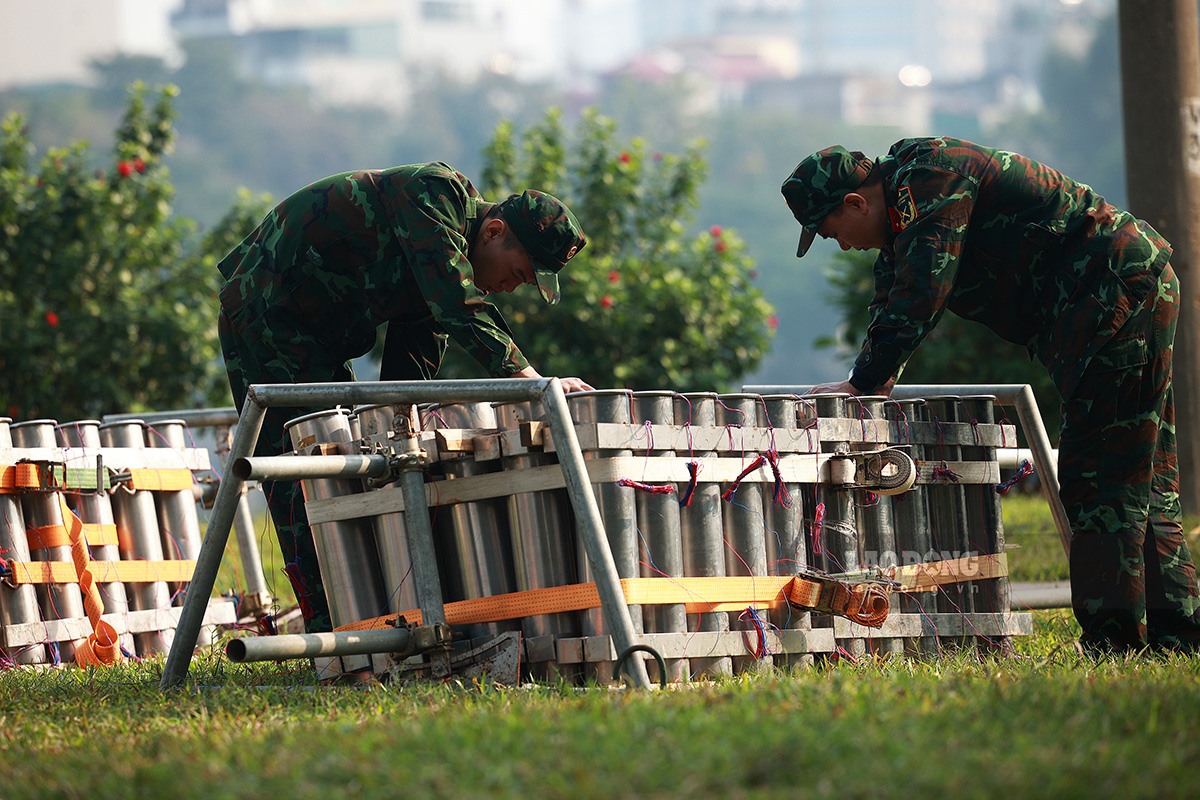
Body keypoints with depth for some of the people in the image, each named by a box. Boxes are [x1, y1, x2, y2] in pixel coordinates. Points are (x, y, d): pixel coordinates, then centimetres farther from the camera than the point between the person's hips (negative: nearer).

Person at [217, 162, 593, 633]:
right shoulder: (434, 193, -19)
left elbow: (409, 377, 10)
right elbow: (459, 308, -33)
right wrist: (530, 381, -37)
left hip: (318, 337, 10)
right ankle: (328, 632, -13)